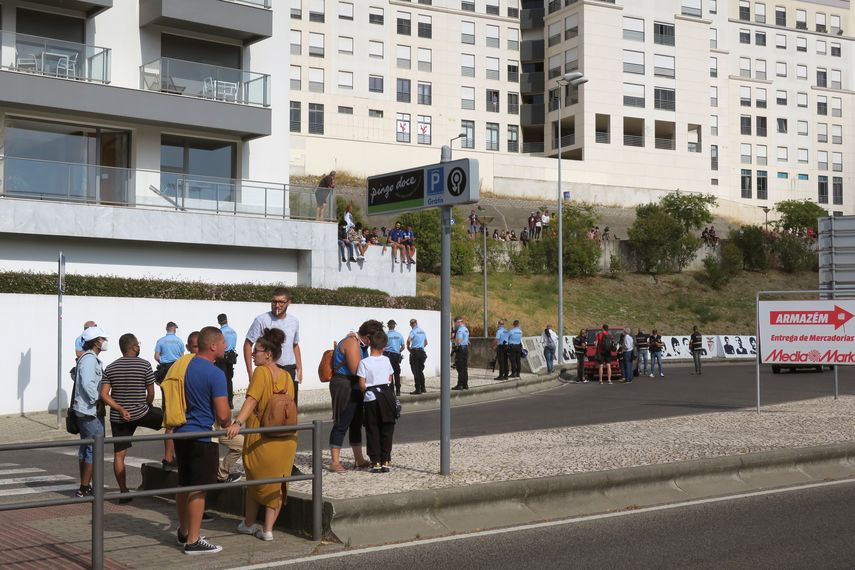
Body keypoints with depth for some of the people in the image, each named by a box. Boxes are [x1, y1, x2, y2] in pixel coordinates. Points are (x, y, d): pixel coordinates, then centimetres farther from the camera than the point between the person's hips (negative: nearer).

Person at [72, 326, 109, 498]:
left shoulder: (88, 358, 16)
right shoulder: (90, 359, -16)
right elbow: (88, 384, -26)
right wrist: (97, 402, -17)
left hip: (84, 411, 11)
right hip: (91, 412, -11)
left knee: (85, 448, 15)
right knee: (94, 450, -8)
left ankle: (84, 487, 22)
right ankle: (84, 488, -7)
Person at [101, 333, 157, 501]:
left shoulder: (110, 368, 5)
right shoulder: (144, 365, -6)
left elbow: (104, 394, -4)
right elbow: (151, 393, -2)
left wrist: (120, 409, -4)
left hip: (117, 417, 4)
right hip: (141, 413, -4)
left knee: (119, 454, 7)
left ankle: (123, 491, 8)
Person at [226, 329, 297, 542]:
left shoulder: (261, 372, -11)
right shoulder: (287, 376, 6)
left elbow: (251, 400, -25)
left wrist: (238, 423, -35)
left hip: (260, 438, -4)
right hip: (286, 439, 4)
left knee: (255, 481, 14)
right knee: (277, 484, 10)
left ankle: (248, 524, 27)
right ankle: (267, 530, 10)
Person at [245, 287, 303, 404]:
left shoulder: (294, 321, 8)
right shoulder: (262, 320, -9)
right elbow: (248, 344, -6)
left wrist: (299, 368, 14)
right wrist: (250, 373, -11)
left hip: (290, 370, 5)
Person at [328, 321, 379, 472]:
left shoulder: (359, 343, 15)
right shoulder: (352, 343, -18)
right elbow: (356, 370, -24)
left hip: (354, 388, 11)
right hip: (344, 387, -11)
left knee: (356, 423, 15)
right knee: (342, 424, -7)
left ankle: (359, 460, 23)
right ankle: (334, 462, -3)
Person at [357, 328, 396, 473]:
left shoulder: (364, 362, -11)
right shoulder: (386, 360, 0)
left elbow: (362, 385, -11)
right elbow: (390, 379, 9)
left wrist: (366, 392, 7)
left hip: (371, 398, -3)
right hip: (386, 395, 3)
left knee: (373, 431, 6)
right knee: (386, 431, 9)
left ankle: (375, 462, 5)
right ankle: (386, 461, 9)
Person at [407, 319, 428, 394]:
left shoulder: (413, 331, -11)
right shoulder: (422, 331, 12)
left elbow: (409, 340, -26)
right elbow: (426, 343, 21)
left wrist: (408, 347, -10)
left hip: (415, 352, -7)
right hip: (422, 352, 7)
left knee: (416, 371, -3)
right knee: (421, 371, 16)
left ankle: (418, 389, -3)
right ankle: (423, 388, 18)